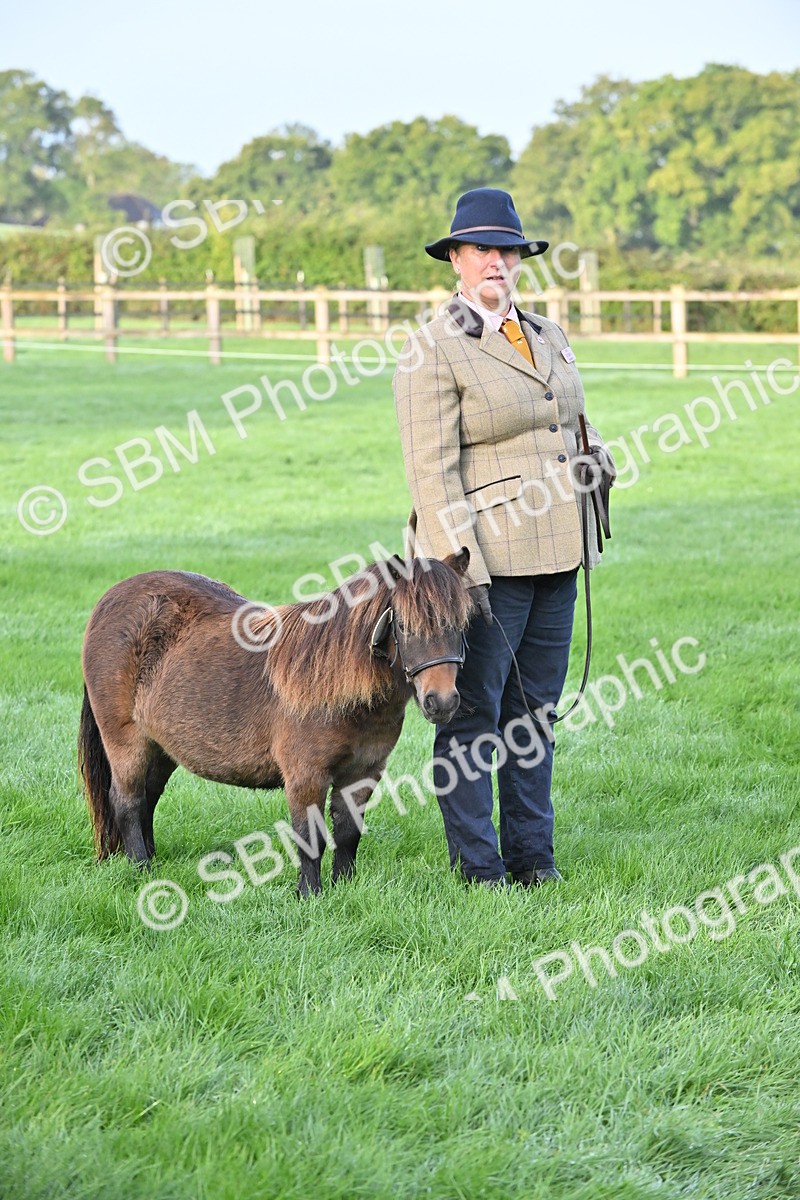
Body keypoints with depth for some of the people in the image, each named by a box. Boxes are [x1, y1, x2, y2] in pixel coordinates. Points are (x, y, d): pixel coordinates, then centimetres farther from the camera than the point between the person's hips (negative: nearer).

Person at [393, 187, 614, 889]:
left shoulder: (549, 337, 13)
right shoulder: (431, 351, -9)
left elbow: (577, 423, 29)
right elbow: (432, 472, -14)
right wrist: (462, 571, -20)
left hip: (556, 554, 7)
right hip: (488, 554, -7)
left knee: (535, 710, 13)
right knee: (473, 711, -1)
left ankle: (532, 854, 20)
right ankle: (477, 865, 7)